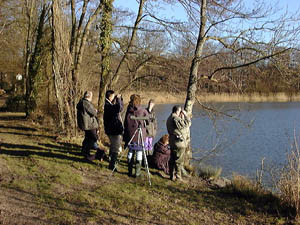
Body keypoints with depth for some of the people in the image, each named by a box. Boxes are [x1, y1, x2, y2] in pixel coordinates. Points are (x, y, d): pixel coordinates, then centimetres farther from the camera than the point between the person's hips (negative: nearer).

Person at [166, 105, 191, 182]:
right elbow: (187, 124, -17)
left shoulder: (169, 118, 13)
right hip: (179, 142, -10)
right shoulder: (176, 118, -19)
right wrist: (185, 115, -6)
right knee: (179, 161, -2)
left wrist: (182, 117, 10)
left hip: (172, 142, 10)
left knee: (172, 160, 14)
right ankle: (177, 176, 2)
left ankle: (172, 175, 20)